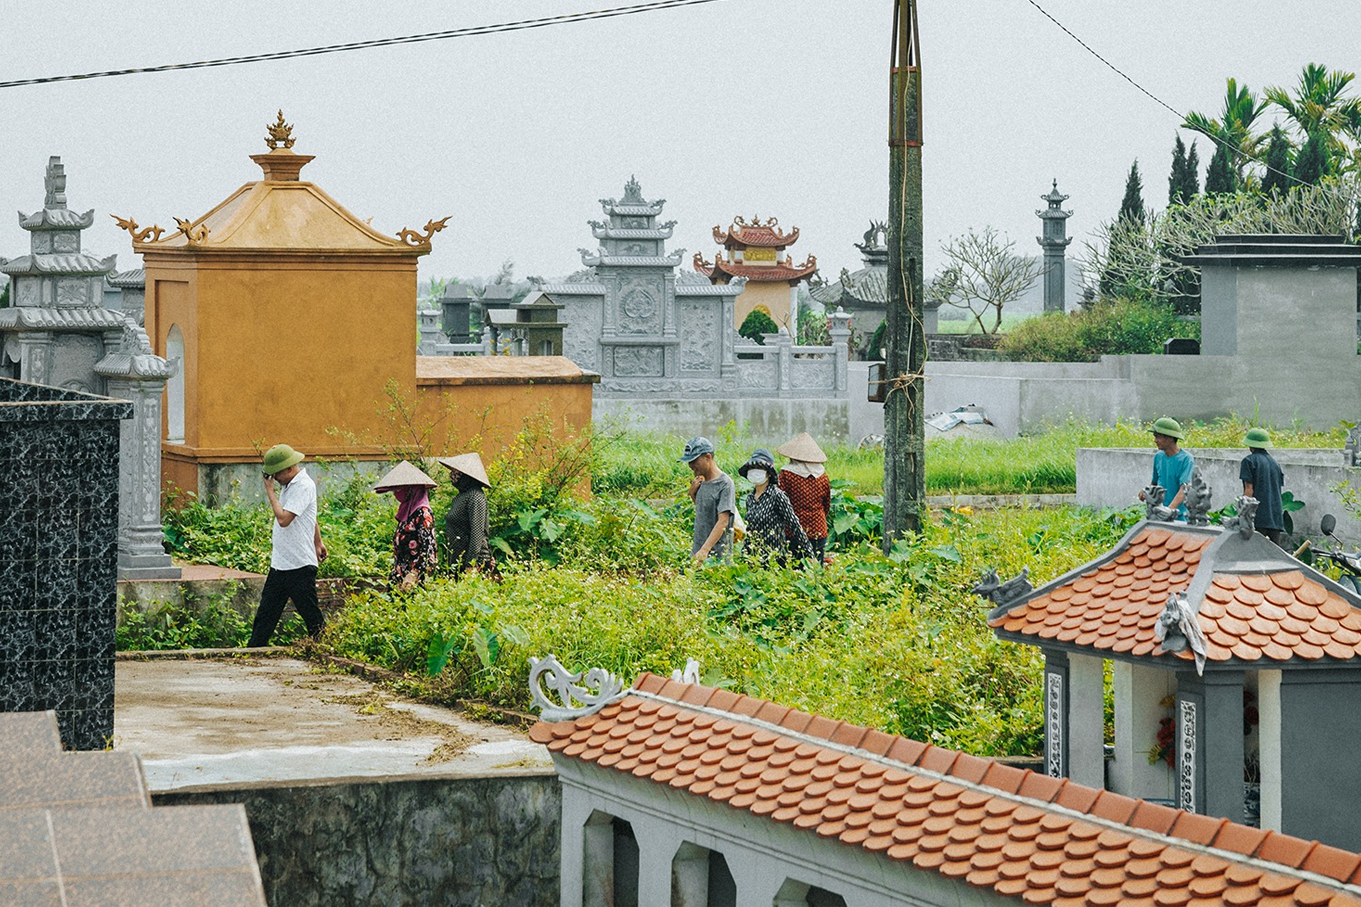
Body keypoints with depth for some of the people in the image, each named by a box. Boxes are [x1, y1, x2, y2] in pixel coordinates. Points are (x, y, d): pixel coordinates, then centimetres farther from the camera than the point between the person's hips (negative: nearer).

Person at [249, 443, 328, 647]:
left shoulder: (304, 486, -16)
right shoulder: (287, 485, 13)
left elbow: (284, 518, -26)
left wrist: (270, 491, -14)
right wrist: (318, 543, 37)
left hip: (300, 565, -9)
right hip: (279, 564, 9)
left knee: (312, 618, -3)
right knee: (265, 615, 10)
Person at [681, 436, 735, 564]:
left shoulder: (725, 484, -12)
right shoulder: (702, 482, 13)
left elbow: (723, 521, -20)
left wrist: (705, 550, -29)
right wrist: (693, 494, 8)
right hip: (696, 554, 8)